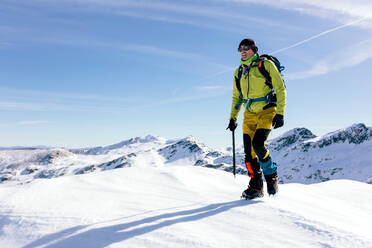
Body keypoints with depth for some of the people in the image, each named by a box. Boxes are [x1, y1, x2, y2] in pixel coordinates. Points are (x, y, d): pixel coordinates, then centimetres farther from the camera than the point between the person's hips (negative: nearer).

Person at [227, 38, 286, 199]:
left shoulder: (266, 65, -4)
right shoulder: (239, 72, 11)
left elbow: (280, 89, -6)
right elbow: (237, 97, 20)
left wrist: (280, 113, -13)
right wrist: (233, 118, 13)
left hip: (267, 111, -5)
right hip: (250, 113, 5)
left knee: (258, 144, -21)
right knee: (249, 150, -3)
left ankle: (271, 176, 3)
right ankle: (256, 186, 9)